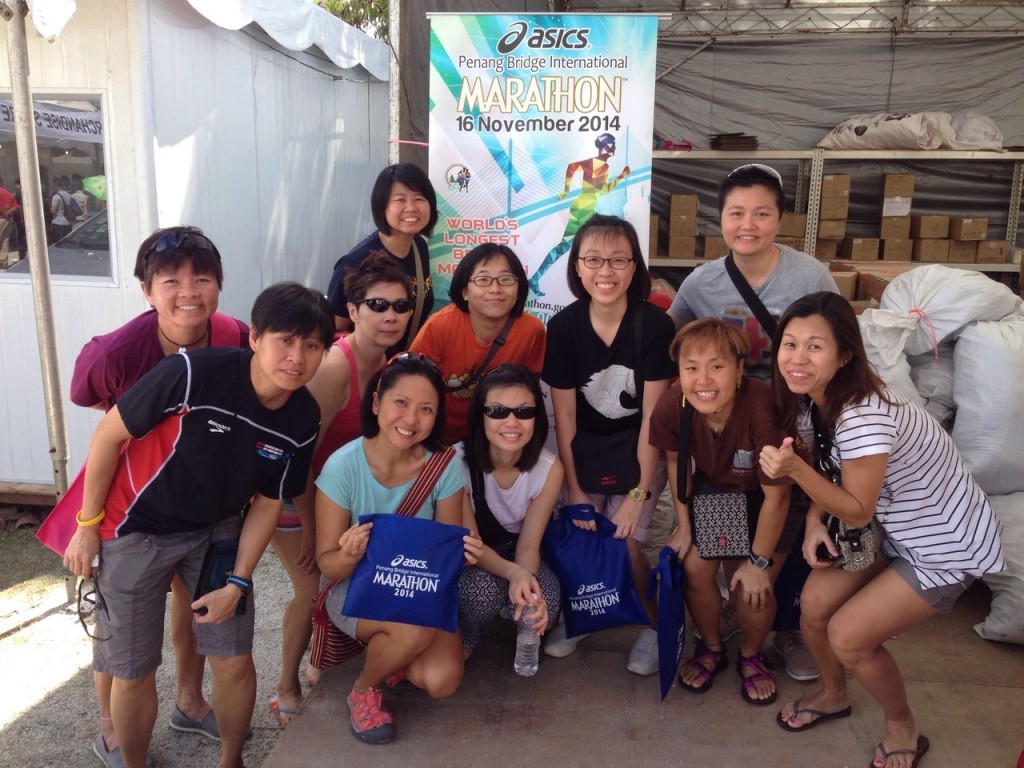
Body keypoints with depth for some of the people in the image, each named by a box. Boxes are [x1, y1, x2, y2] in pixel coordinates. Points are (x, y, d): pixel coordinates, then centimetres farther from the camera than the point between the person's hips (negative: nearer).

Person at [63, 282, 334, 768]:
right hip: (135, 530, -3)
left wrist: (237, 583, -5)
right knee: (133, 671, 8)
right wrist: (87, 524, -9)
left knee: (234, 660, 4)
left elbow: (268, 502, -2)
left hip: (215, 531, 3)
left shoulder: (303, 420, -15)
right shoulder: (194, 372, -31)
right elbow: (108, 434, -17)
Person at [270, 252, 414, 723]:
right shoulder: (335, 367, -31)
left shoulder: (386, 362, -6)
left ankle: (321, 667, 32)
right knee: (312, 588, -4)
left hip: (334, 485, 7)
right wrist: (309, 528, -17)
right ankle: (287, 689, 19)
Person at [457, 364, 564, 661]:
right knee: (483, 589, -36)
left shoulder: (549, 468, -19)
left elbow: (528, 545, -15)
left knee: (543, 601, -28)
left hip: (514, 552, 2)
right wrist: (512, 572, -42)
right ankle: (467, 636, 0)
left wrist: (527, 579, -40)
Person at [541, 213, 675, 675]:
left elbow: (653, 415, -16)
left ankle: (654, 623, 15)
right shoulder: (563, 326, -11)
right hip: (585, 449, 2)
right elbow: (564, 413, -7)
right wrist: (574, 489, -6)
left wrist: (640, 493, -16)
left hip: (638, 450, -2)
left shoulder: (654, 324, -18)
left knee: (623, 542, -13)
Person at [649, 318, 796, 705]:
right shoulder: (672, 405, -28)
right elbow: (674, 458, -4)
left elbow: (776, 495, -24)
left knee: (751, 589, -9)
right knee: (694, 569, -7)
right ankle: (711, 648, 24)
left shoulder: (763, 410, -39)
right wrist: (683, 525, -1)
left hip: (764, 499, -3)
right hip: (712, 488, 3)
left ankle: (751, 655, 25)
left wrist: (758, 561, -13)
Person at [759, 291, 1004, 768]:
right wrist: (813, 522, -10)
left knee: (848, 636, -7)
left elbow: (858, 511, -25)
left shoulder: (862, 416, -34)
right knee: (814, 603, 2)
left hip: (946, 545, -7)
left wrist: (794, 469, -37)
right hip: (895, 529, 8)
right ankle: (833, 695, 33)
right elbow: (828, 470, 5)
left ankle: (903, 728, 22)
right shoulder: (817, 398, -8)